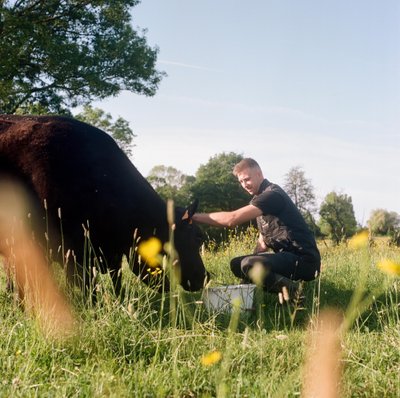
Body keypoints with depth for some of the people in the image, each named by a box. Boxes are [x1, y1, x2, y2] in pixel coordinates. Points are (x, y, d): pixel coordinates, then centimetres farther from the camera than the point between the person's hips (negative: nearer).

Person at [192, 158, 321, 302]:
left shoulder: (272, 195, -15)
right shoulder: (258, 199, 17)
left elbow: (231, 219, -23)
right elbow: (264, 240, 21)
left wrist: (195, 216, -16)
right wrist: (255, 258, 3)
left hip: (304, 259, -10)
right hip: (287, 255, 10)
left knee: (248, 265, -29)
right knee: (236, 264, 10)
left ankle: (291, 289, -14)